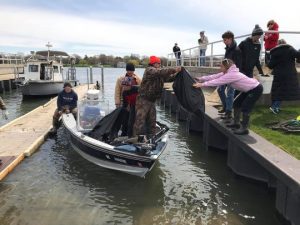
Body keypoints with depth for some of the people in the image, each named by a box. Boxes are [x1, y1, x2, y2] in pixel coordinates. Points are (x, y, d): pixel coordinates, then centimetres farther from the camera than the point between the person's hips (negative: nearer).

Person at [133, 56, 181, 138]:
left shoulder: (159, 74, 15)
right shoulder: (149, 70, -11)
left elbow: (168, 78, 11)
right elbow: (160, 72, -27)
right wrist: (173, 69, -29)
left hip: (152, 100, 9)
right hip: (143, 100, -9)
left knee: (152, 121, 12)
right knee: (140, 121, -8)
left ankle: (151, 138, 22)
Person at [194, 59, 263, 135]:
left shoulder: (231, 75, -30)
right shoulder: (227, 73, -2)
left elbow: (218, 81, -32)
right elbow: (215, 76, -3)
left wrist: (202, 84, -32)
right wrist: (201, 79, -6)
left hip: (256, 89, -10)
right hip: (249, 89, 10)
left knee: (245, 107, -12)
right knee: (236, 103, 13)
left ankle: (244, 129, 0)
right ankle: (236, 123, 26)